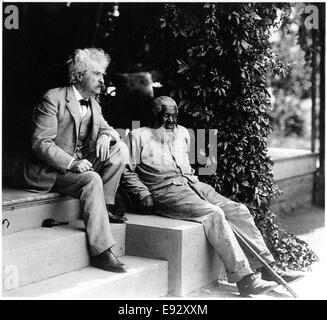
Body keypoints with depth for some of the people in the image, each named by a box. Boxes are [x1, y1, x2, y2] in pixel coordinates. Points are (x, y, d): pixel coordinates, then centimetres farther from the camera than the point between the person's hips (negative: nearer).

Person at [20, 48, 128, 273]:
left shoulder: (93, 104, 14)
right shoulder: (53, 99, -10)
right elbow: (41, 143, -17)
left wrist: (106, 135, -12)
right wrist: (72, 163, -30)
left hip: (80, 166, 7)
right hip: (50, 172, -7)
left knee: (121, 148, -11)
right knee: (92, 180, -34)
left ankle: (103, 206, -9)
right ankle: (101, 252, -32)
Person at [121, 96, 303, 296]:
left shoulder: (182, 132, 24)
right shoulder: (139, 136, 6)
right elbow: (127, 172, 0)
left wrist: (194, 181, 18)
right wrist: (144, 195, -11)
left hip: (191, 184, 7)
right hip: (165, 191, -7)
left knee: (238, 210, -11)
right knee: (213, 213, -29)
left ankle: (268, 267, -8)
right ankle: (243, 277, -29)